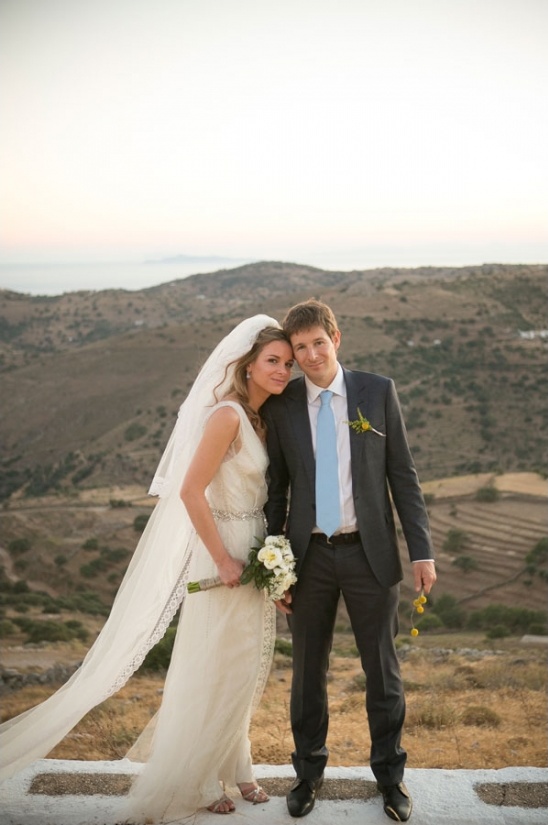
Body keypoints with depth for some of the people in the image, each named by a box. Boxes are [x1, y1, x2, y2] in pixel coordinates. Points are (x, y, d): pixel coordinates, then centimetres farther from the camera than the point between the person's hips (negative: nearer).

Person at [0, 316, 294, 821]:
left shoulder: (260, 418, 7)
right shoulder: (227, 414, -20)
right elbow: (190, 491, -24)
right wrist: (223, 560, -20)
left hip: (254, 558, 9)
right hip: (225, 557, -9)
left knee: (244, 669, 19)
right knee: (214, 670, 6)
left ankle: (228, 768, 38)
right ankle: (192, 781, 25)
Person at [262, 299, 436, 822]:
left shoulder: (378, 391, -1)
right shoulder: (281, 406, 0)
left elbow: (402, 474, 0)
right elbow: (276, 489, 5)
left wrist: (421, 549, -4)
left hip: (370, 553, 0)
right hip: (308, 557, 1)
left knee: (382, 669, 11)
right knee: (308, 671, 13)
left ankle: (389, 773, 31)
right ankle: (308, 771, 32)